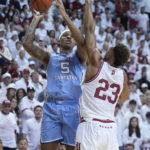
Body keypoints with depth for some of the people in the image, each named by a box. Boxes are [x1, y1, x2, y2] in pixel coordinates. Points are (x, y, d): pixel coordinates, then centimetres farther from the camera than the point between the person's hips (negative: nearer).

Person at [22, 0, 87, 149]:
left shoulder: (79, 57, 13)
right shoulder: (50, 57, 17)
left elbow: (82, 41, -10)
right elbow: (27, 44, 3)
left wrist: (64, 14, -11)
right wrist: (36, 20, 11)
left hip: (74, 107, -1)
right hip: (51, 107, 1)